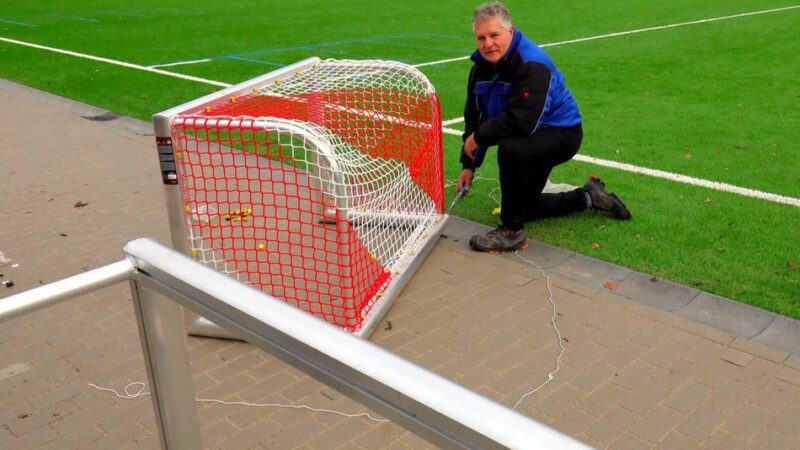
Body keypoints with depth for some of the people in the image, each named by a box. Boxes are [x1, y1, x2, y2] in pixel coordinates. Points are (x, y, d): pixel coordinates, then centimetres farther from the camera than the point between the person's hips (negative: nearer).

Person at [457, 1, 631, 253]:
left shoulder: (532, 65, -29)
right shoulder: (481, 67, -4)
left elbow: (520, 123, -38)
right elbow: (475, 118, 3)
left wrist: (477, 137, -26)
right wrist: (469, 165, -2)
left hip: (561, 133, -9)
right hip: (534, 139, 9)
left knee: (510, 150, -40)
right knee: (524, 207, 17)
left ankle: (512, 232, -25)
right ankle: (588, 197, 36)